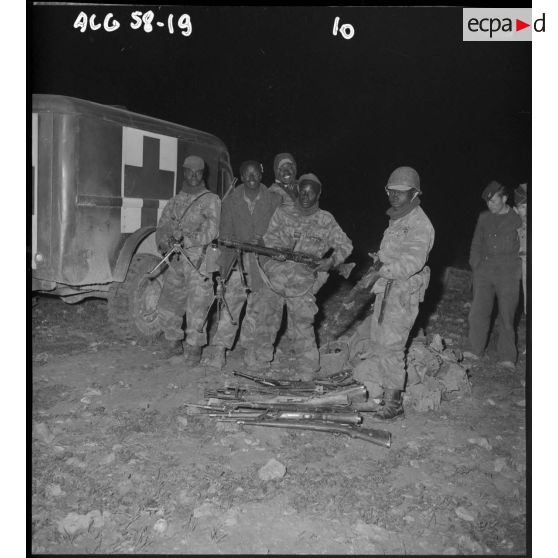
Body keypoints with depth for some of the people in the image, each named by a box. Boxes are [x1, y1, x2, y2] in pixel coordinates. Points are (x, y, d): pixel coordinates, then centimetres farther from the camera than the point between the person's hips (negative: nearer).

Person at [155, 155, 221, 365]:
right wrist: (165, 243, -9)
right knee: (167, 305, 10)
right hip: (176, 261, 5)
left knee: (196, 306, -7)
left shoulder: (211, 200, 2)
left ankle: (193, 350, 4)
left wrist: (185, 240, -18)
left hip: (199, 262, -5)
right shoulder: (175, 201, 18)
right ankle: (173, 344, 28)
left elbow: (212, 230, -11)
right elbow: (162, 228, 13)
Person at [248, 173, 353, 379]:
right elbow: (269, 237, 2)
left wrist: (332, 260, -15)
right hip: (274, 277, 2)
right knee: (266, 321, 12)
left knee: (303, 327, 1)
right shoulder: (283, 213, 5)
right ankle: (257, 362, 31)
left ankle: (307, 370, 18)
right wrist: (278, 250, -21)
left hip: (302, 283, -2)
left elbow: (345, 245, 4)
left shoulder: (325, 220, 1)